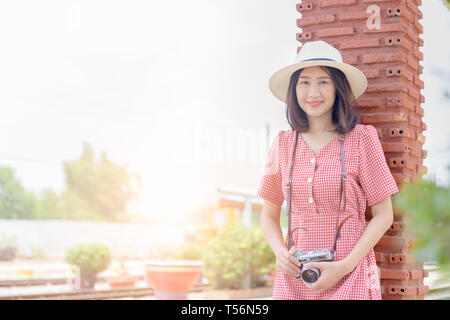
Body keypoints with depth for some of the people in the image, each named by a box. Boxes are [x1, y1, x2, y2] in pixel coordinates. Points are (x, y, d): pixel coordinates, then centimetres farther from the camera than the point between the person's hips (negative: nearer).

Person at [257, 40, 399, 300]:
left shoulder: (362, 138, -3)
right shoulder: (283, 144, 6)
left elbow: (383, 215, -3)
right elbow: (269, 215, 15)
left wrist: (345, 266, -12)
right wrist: (280, 252, -5)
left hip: (350, 278, -2)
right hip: (295, 278, 3)